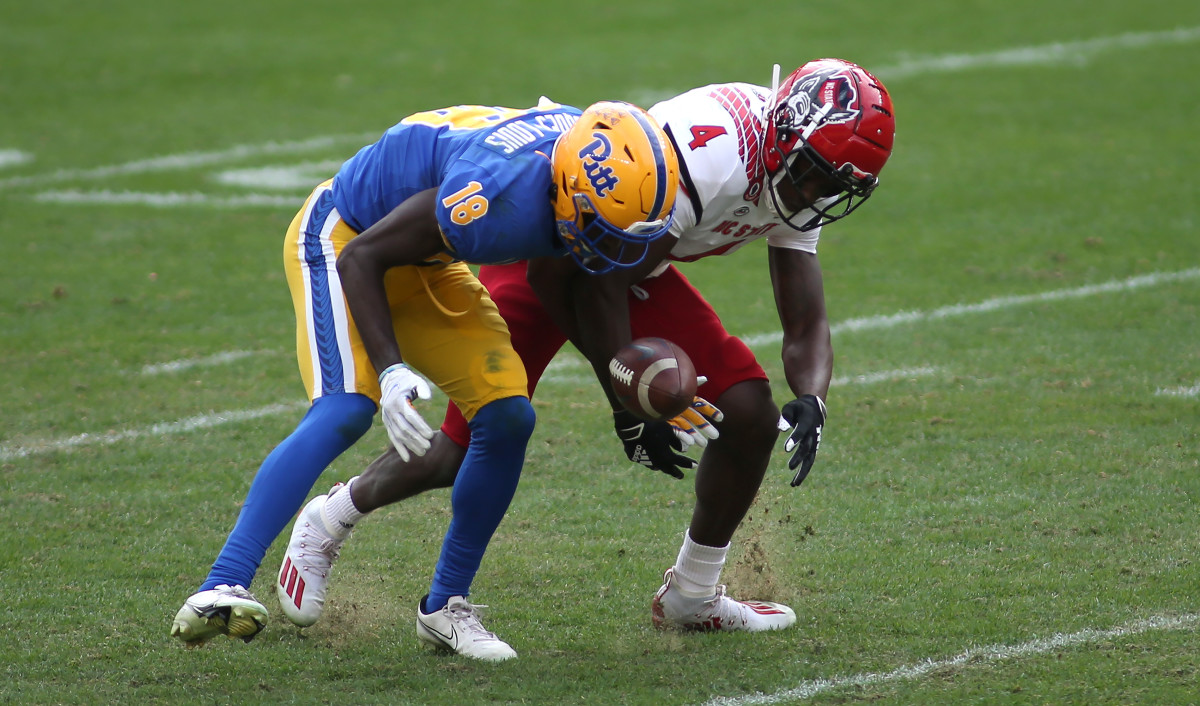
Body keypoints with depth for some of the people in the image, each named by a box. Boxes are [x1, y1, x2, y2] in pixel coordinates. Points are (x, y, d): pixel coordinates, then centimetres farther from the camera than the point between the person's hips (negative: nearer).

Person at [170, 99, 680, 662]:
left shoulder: (589, 148, -17)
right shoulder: (501, 199, -39)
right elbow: (362, 257, -29)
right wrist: (391, 371, -39)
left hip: (424, 265, 8)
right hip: (343, 235, -8)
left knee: (507, 418, -4)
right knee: (345, 411, -28)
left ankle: (444, 607, 10)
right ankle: (220, 590, -36)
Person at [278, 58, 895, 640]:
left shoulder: (797, 177, -10)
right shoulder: (712, 156, -36)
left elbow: (807, 324, -3)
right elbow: (599, 285, -29)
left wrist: (810, 401, -25)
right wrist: (633, 409, -23)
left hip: (637, 266, 7)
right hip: (545, 255, -7)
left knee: (750, 413, -6)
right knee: (470, 450, -10)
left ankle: (693, 596, 13)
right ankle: (327, 522, 18)